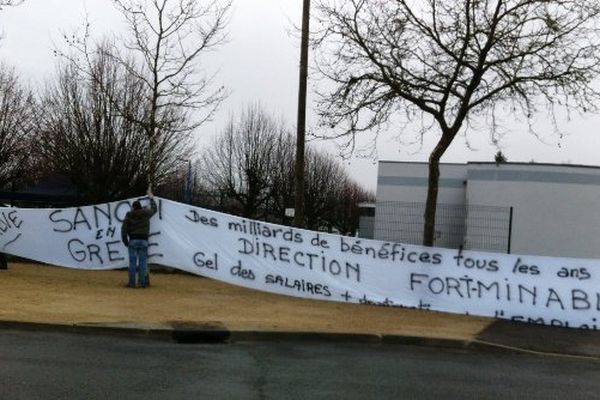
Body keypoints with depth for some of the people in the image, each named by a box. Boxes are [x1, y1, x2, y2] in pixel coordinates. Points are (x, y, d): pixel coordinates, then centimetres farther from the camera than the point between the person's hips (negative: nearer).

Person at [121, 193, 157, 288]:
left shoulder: (129, 215, 2)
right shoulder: (145, 213, 5)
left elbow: (124, 229, -1)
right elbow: (154, 209, 26)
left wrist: (125, 241, 6)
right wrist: (151, 199, 40)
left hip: (133, 240, -1)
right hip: (143, 240, 1)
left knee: (132, 262, 1)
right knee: (142, 262, 3)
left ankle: (132, 282, 1)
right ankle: (142, 282, 2)